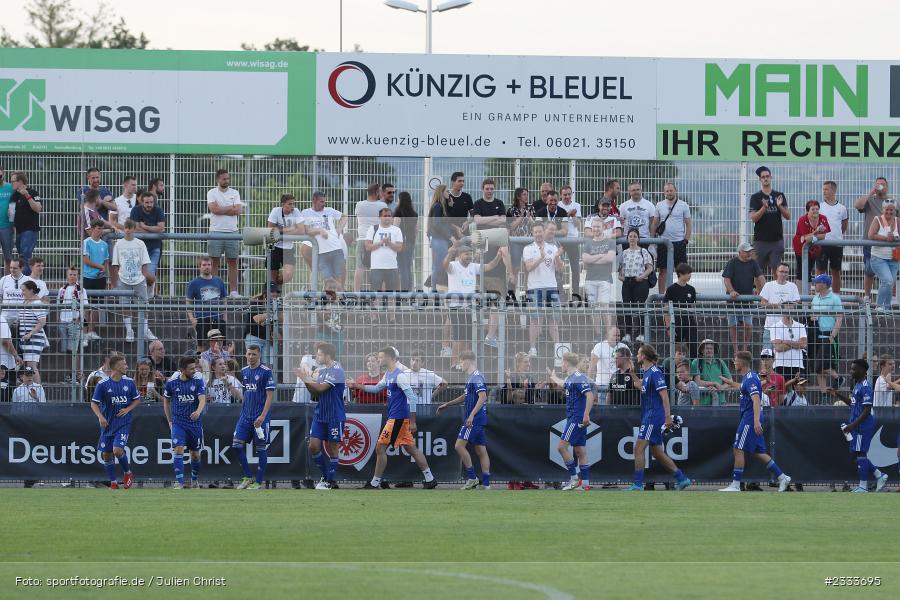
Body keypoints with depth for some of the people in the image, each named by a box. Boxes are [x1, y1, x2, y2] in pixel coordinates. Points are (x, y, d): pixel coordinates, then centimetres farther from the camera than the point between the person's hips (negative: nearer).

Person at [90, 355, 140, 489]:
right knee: (106, 454, 3)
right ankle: (113, 482, 16)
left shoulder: (129, 382, 2)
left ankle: (128, 473, 7)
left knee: (117, 450, -18)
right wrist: (100, 417, -20)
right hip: (108, 423, 1)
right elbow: (94, 403, -4)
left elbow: (137, 400, 13)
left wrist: (127, 409, -5)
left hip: (124, 423, -1)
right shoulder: (103, 384, -7)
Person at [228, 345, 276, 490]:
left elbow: (270, 396, -11)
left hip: (260, 417, -6)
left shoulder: (266, 372, -8)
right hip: (245, 415, 6)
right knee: (236, 445, -2)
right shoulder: (244, 371, 11)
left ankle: (258, 482, 7)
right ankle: (248, 478, 9)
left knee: (261, 448, 0)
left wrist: (262, 416, -18)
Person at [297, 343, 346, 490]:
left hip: (335, 416, -8)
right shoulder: (321, 370, 11)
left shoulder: (336, 370, -14)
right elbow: (315, 394, 14)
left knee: (333, 448, 2)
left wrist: (307, 380, -9)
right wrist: (307, 382, -1)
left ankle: (331, 481, 11)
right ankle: (325, 476, 18)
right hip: (319, 415, 8)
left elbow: (321, 388, -22)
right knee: (314, 447, 2)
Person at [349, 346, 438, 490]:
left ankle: (375, 483, 2)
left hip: (397, 418, -10)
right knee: (411, 448, 10)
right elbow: (376, 389, 28)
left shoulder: (400, 376, -17)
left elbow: (412, 398, -19)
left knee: (380, 448, -4)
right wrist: (357, 386, 22)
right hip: (394, 417, 10)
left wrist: (412, 422, -19)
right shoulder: (388, 375, 12)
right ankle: (430, 479, 11)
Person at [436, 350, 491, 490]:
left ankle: (472, 477, -7)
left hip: (474, 420, -10)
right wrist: (447, 404, 34)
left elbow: (483, 397, -24)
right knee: (480, 450, 8)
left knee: (459, 445, -10)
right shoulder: (471, 377, 17)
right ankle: (485, 483, 7)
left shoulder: (476, 377, -14)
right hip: (480, 421, 10)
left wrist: (471, 415, -28)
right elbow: (466, 396, 32)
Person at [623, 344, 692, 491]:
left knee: (639, 448, -11)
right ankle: (681, 478, 16)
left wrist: (668, 417, -22)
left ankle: (638, 484, -11)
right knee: (657, 453, 12)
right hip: (648, 416, 10)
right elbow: (641, 387, 34)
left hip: (654, 417, -10)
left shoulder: (655, 373, -14)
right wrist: (631, 372, 29)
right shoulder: (647, 372, 14)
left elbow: (664, 395, -18)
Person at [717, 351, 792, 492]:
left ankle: (735, 485, -6)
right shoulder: (748, 378, 15)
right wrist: (729, 382, 51)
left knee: (739, 450, -7)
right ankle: (782, 477, 13)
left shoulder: (750, 379, -16)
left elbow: (756, 400, -27)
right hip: (749, 418, 10)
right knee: (757, 452, 12)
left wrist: (756, 421, -36)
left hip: (750, 418, -10)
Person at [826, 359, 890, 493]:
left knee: (860, 453, -6)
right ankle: (879, 476, 20)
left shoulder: (865, 388, -17)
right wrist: (838, 395, 18)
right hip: (857, 426, 10)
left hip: (863, 425, -10)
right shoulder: (857, 385, 14)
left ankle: (863, 486, -2)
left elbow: (867, 410, -21)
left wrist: (853, 425, -23)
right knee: (859, 454, 13)